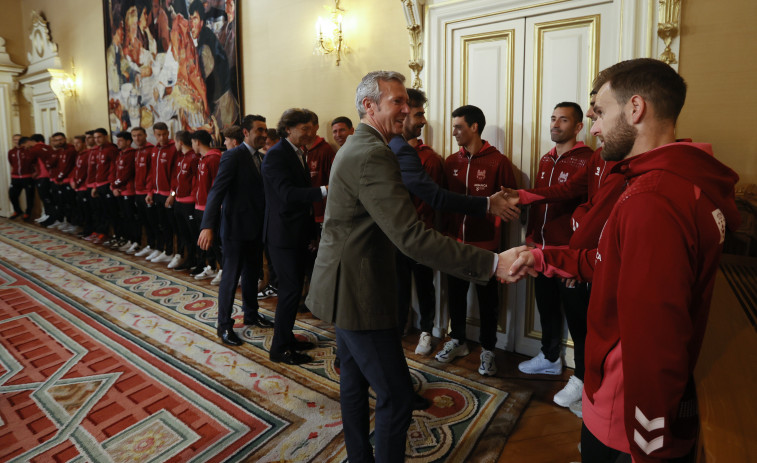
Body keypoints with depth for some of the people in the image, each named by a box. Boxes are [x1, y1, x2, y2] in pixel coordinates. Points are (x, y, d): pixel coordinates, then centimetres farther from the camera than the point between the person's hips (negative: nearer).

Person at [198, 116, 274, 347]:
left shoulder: (259, 158, 10)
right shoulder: (232, 156, -14)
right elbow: (216, 191, -22)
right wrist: (208, 226, -31)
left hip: (256, 227, 8)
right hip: (236, 226, -7)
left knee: (251, 273, 19)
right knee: (231, 276, 2)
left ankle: (251, 313, 35)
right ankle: (224, 325, 15)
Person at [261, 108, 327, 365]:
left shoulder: (298, 154, 14)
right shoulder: (276, 155, -15)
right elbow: (288, 193, -27)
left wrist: (312, 232, 17)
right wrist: (324, 190, -37)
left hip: (298, 234, 9)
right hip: (283, 235, -9)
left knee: (293, 288, 16)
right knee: (290, 290, -4)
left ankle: (287, 338, 31)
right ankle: (279, 348, 11)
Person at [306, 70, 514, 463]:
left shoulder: (357, 147, 13)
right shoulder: (373, 154, -22)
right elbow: (411, 236, -30)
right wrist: (489, 264, -31)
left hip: (347, 286, 11)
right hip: (359, 291, -11)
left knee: (355, 379, 22)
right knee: (396, 396, 0)